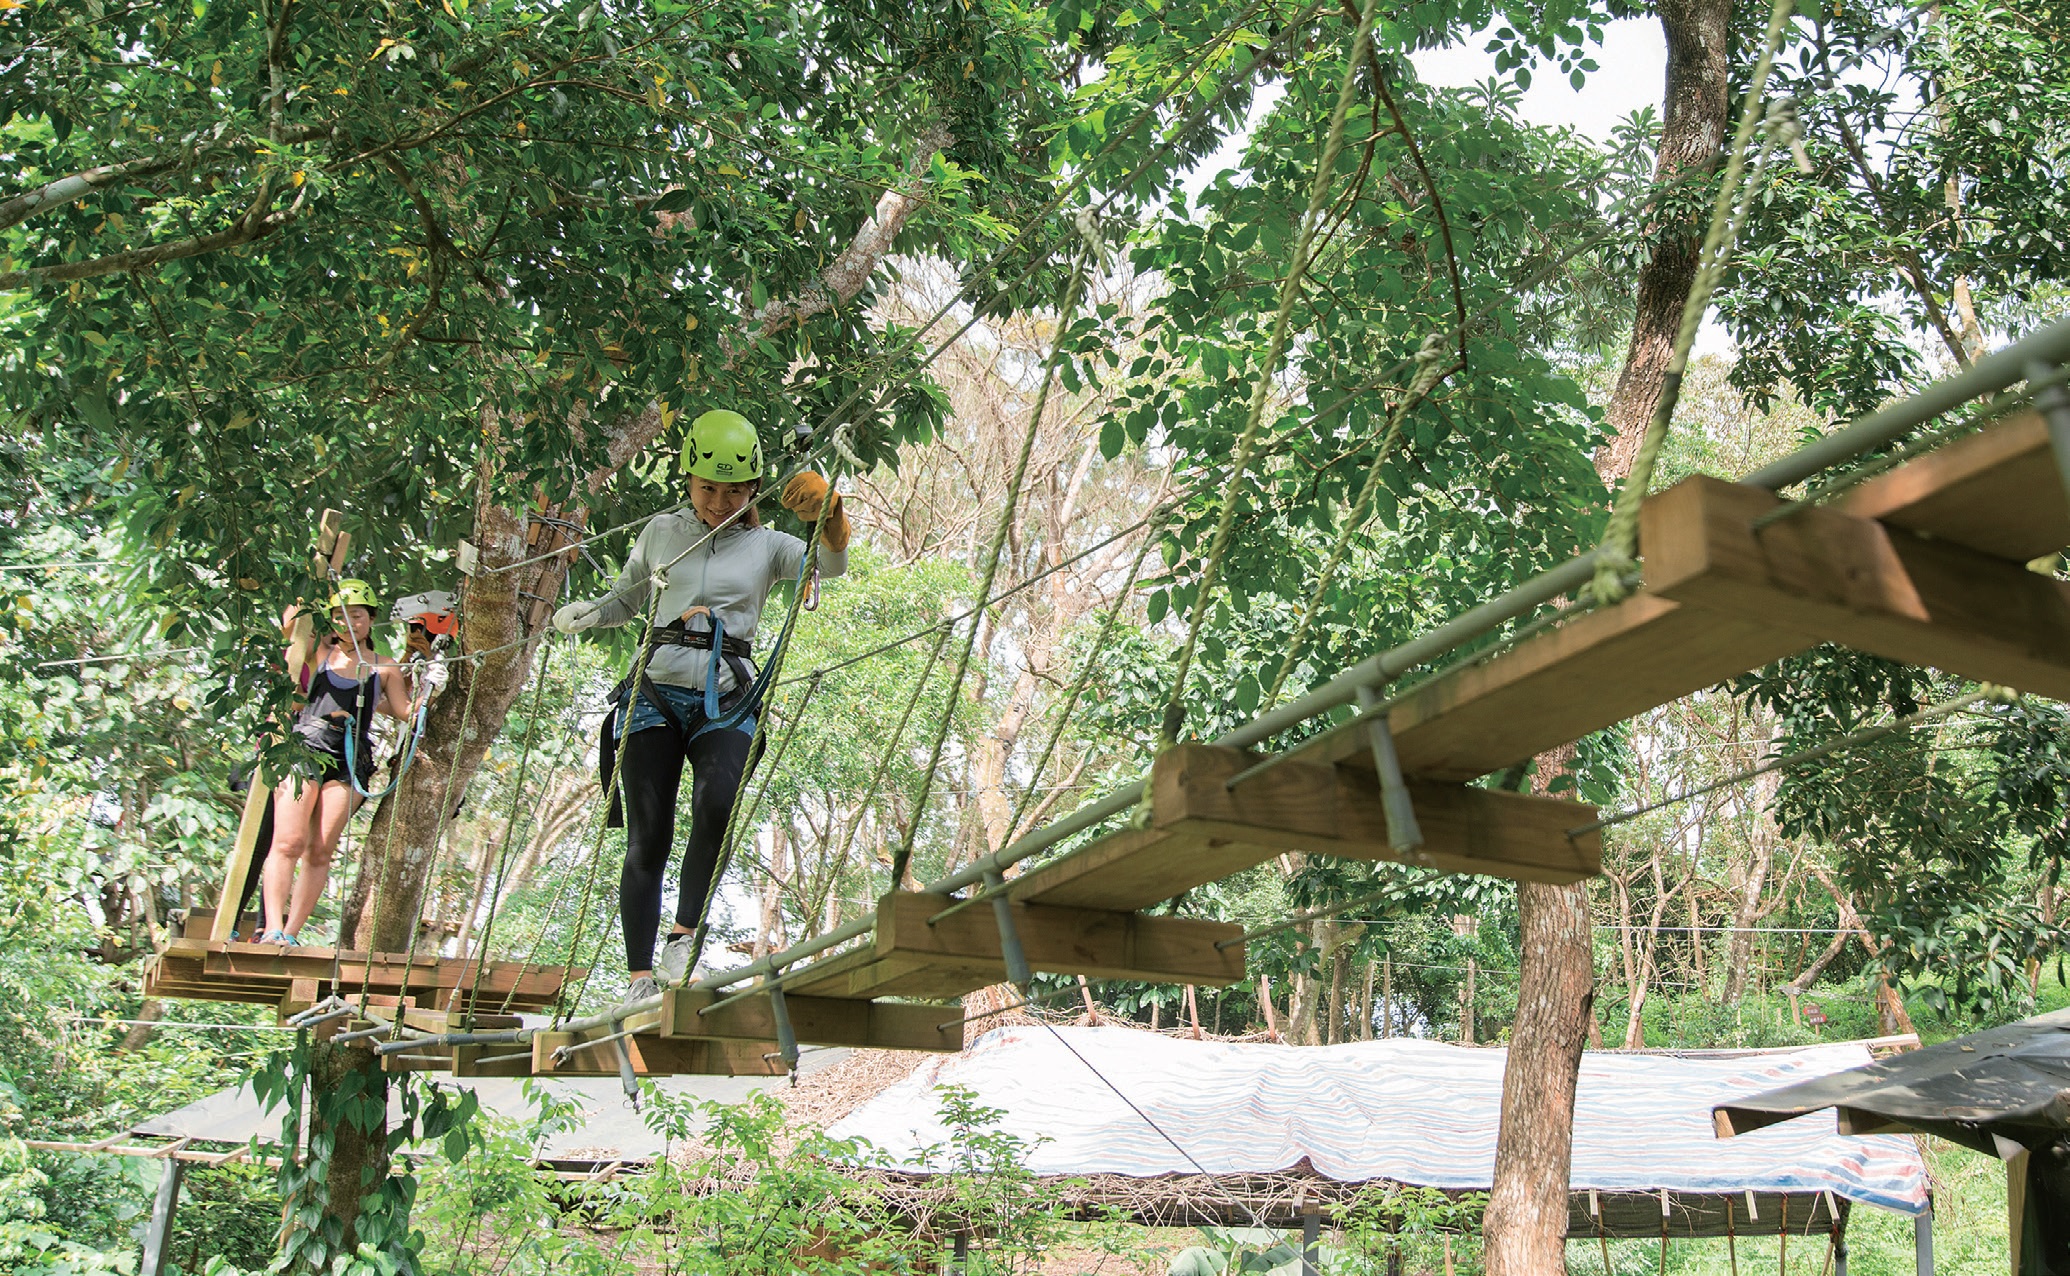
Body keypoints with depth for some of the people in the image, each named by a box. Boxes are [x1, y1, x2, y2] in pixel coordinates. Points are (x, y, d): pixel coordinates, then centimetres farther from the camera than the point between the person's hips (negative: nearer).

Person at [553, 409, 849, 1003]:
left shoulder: (767, 546, 8)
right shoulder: (661, 533, 13)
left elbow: (832, 564, -11)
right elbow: (625, 601, 25)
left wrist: (828, 512, -31)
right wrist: (585, 615, 5)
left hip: (726, 703, -1)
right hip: (657, 693, 1)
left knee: (717, 806, -29)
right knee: (649, 837, -5)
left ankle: (684, 936, -17)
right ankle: (640, 977, -2)